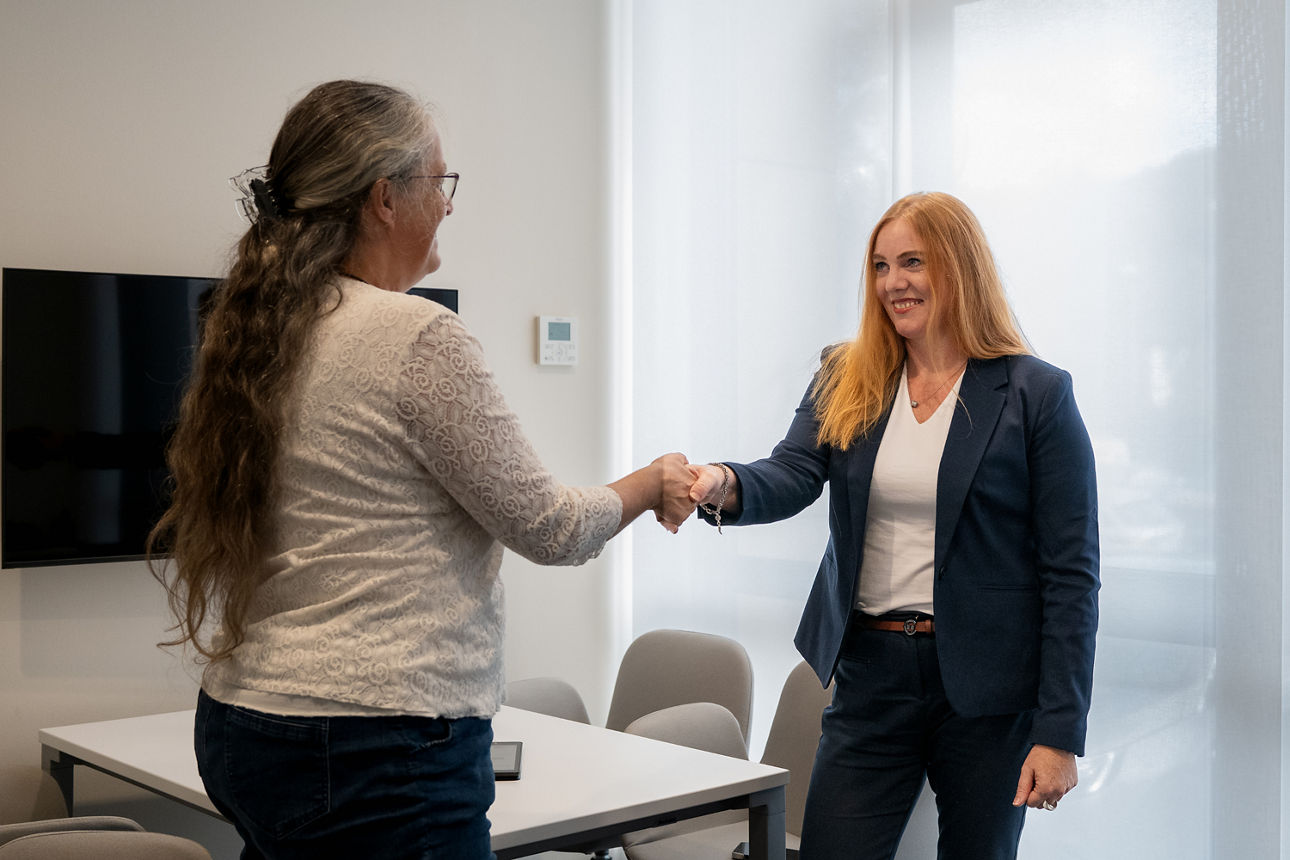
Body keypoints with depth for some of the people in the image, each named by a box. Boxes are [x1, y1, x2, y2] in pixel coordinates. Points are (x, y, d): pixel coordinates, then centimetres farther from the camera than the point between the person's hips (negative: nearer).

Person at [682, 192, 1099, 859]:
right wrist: (726, 485, -32)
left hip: (986, 686, -2)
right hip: (870, 672, 3)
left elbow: (1070, 572, -7)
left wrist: (1060, 731, -10)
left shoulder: (1037, 394, -5)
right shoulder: (844, 382, 7)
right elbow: (792, 475, -8)